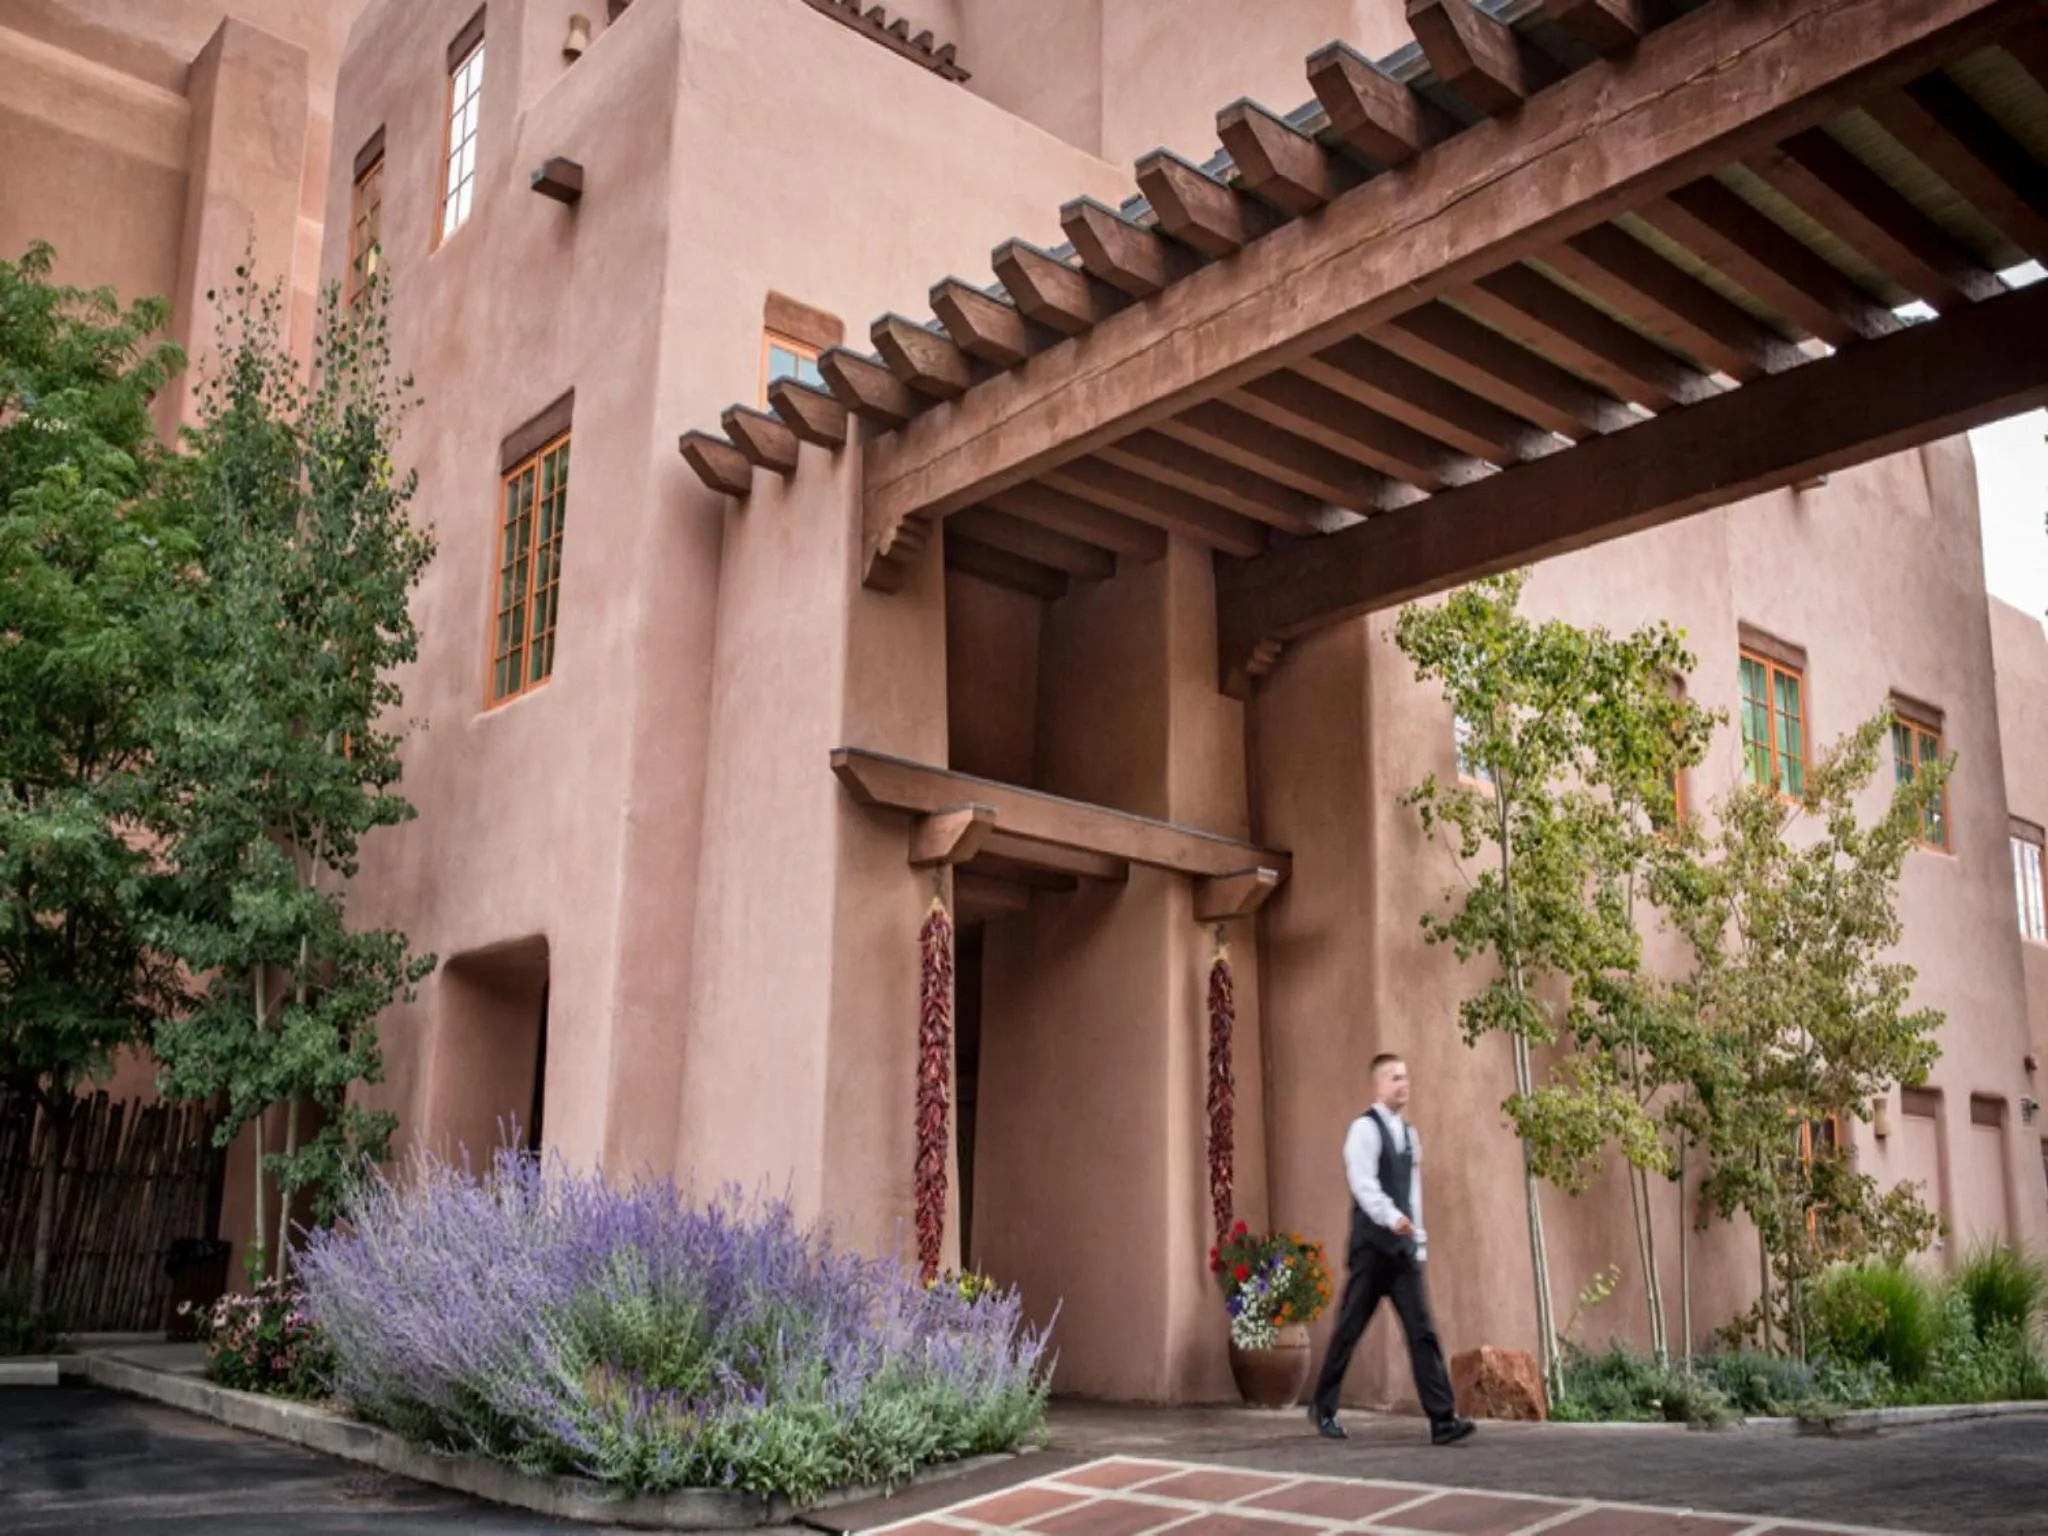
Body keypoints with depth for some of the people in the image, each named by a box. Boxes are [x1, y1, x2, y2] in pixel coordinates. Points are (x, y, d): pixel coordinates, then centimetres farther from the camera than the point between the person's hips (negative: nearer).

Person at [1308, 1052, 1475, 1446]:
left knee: (1423, 1331, -3)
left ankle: (1443, 1420, -7)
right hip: (1372, 1246, -6)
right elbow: (1363, 1183, -21)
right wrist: (1392, 1218, -34)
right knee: (1349, 1330, 4)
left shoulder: (1409, 1134, 16)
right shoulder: (1365, 1128, -8)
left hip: (1404, 1247, 6)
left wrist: (1419, 1239, 14)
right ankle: (1324, 1409, 20)